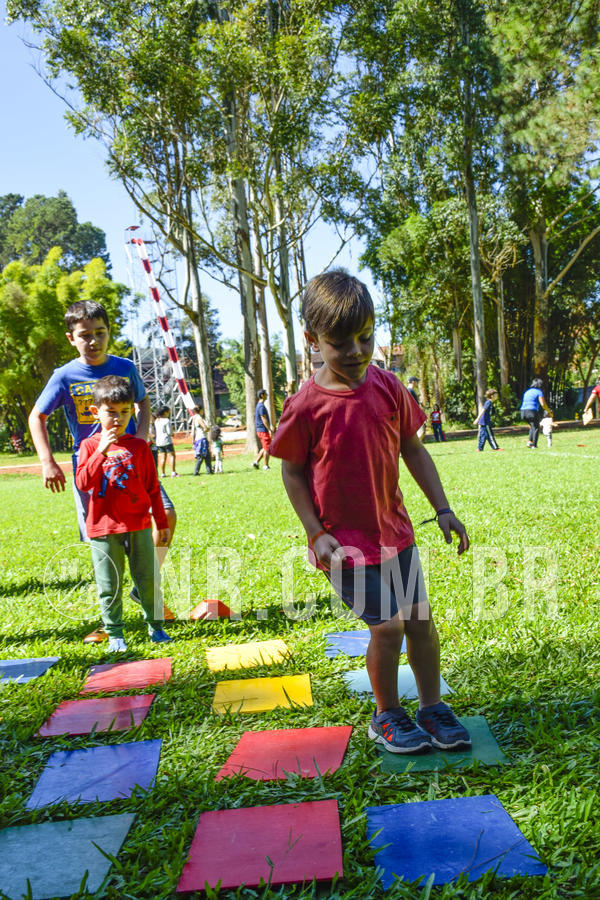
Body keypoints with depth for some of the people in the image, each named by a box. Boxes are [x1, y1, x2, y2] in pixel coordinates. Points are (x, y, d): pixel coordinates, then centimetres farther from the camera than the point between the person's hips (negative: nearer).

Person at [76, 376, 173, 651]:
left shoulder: (139, 446, 2)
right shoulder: (90, 446, 0)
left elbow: (152, 487, 8)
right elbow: (82, 483, -13)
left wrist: (161, 522, 9)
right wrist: (101, 453, -22)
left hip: (139, 525, 1)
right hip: (103, 528, -1)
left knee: (149, 579, 7)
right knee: (109, 585, 6)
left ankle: (155, 626, 22)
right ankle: (114, 634, 20)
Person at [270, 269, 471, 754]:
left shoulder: (388, 387, -3)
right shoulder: (306, 406, -15)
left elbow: (413, 449, 6)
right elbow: (293, 472, -6)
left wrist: (442, 508, 3)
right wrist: (316, 533, -10)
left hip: (394, 529, 5)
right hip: (344, 541, -5)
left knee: (420, 618, 11)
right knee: (387, 624, -4)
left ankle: (433, 707, 31)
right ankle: (387, 716, 22)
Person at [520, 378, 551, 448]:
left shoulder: (527, 392, 23)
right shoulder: (539, 392, 1)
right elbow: (543, 404, -9)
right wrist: (549, 412, 3)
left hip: (523, 412, 6)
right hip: (532, 412, -6)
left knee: (533, 426, 28)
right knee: (536, 428, 10)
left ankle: (530, 441, 14)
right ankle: (534, 445, 5)